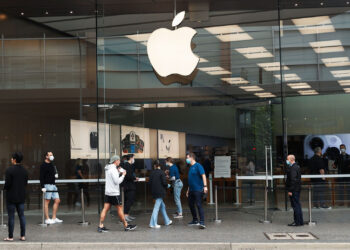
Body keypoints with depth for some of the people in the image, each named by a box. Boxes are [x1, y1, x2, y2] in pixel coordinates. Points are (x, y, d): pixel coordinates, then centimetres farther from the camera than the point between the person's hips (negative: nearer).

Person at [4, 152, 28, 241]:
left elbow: (7, 184, -16)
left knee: (11, 217, 1)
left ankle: (10, 237, 5)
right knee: (21, 216, 10)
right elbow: (26, 183, 6)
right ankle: (23, 236, 11)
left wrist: (5, 188, 4)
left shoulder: (9, 170, -15)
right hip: (21, 196, 5)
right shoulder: (24, 170, 3)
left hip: (11, 197, -5)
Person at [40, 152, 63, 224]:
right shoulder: (43, 165, -8)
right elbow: (42, 177, -13)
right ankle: (47, 219, 1)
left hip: (53, 185, 9)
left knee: (57, 201, 7)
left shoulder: (52, 165, 18)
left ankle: (54, 218, 13)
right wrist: (42, 187, -19)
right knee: (47, 201, -3)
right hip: (47, 185, -9)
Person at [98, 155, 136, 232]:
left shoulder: (107, 169, 13)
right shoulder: (113, 169, -16)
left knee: (105, 209, 4)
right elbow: (117, 181, -19)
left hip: (107, 192, 8)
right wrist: (123, 175, -8)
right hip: (114, 193, -8)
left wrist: (118, 172, 10)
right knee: (120, 209, 1)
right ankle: (126, 226, 10)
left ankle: (101, 226, 0)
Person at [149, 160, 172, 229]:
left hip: (154, 192, 6)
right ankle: (153, 224, -5)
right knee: (156, 207, -4)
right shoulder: (161, 172, -10)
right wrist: (167, 186, 7)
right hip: (160, 192, -6)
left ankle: (167, 221, 28)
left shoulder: (152, 172, 4)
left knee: (162, 206, 18)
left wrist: (152, 191, 15)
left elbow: (150, 182, 5)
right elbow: (164, 182, -15)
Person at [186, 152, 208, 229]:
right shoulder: (190, 167, 16)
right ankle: (195, 221, 27)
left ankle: (202, 222, -16)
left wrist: (205, 186, -28)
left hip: (198, 189, -9)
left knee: (199, 205, -13)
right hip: (191, 190, 9)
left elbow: (203, 175, -18)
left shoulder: (198, 166, -10)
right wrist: (188, 190, 25)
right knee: (191, 204, 14)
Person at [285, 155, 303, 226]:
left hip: (294, 190, -10)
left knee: (296, 205, -6)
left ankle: (298, 222, -2)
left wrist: (290, 190, -21)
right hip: (296, 189, 10)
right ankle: (299, 221, 20)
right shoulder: (296, 166, 16)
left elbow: (293, 180, -23)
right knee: (296, 205, 14)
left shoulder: (293, 168, -17)